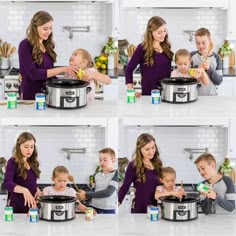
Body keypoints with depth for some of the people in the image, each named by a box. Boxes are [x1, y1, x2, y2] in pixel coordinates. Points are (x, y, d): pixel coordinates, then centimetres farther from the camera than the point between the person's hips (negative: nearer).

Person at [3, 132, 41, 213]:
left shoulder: (32, 163, 8)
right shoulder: (13, 162, -11)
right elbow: (7, 183, -26)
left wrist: (37, 190, -2)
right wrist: (24, 190, -42)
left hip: (31, 206, 6)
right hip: (17, 208, -6)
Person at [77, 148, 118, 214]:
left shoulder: (116, 174, -8)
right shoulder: (97, 175, 9)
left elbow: (108, 192, -18)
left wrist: (87, 195, -18)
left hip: (108, 211, -4)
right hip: (94, 208, 4)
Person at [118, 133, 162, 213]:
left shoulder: (158, 164, 4)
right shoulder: (133, 166, -11)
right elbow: (125, 187, -10)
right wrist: (117, 202, -22)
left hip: (156, 209, 5)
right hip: (139, 209, -4)